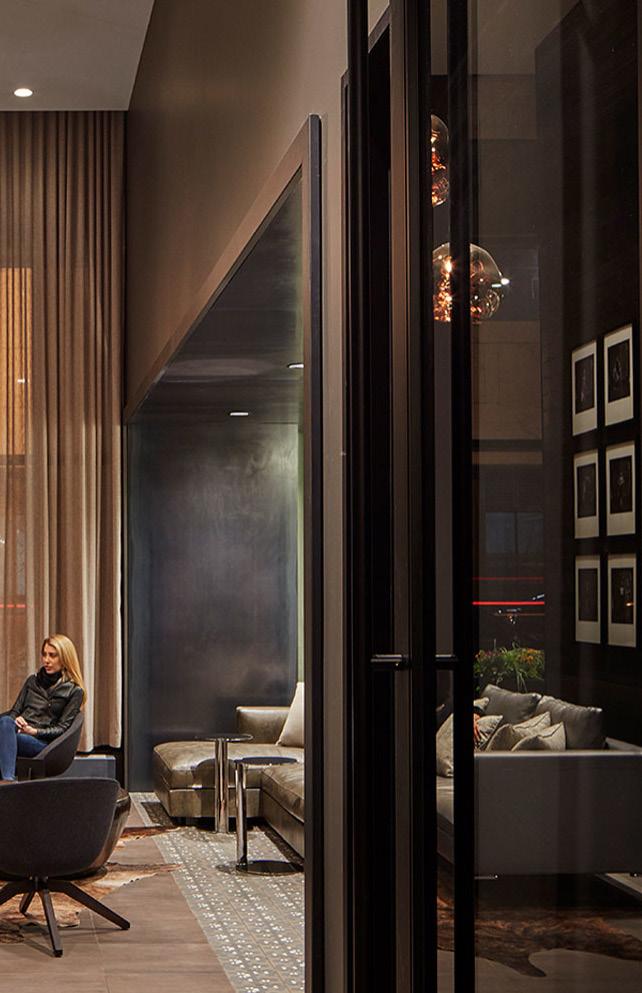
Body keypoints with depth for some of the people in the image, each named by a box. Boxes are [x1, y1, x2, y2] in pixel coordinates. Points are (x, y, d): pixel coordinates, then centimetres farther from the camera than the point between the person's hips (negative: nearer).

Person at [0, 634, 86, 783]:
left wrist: (35, 731, -12)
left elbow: (62, 728, 4)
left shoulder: (74, 691, 10)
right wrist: (16, 720, -4)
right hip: (19, 731, 4)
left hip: (42, 742, -4)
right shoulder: (33, 681, 26)